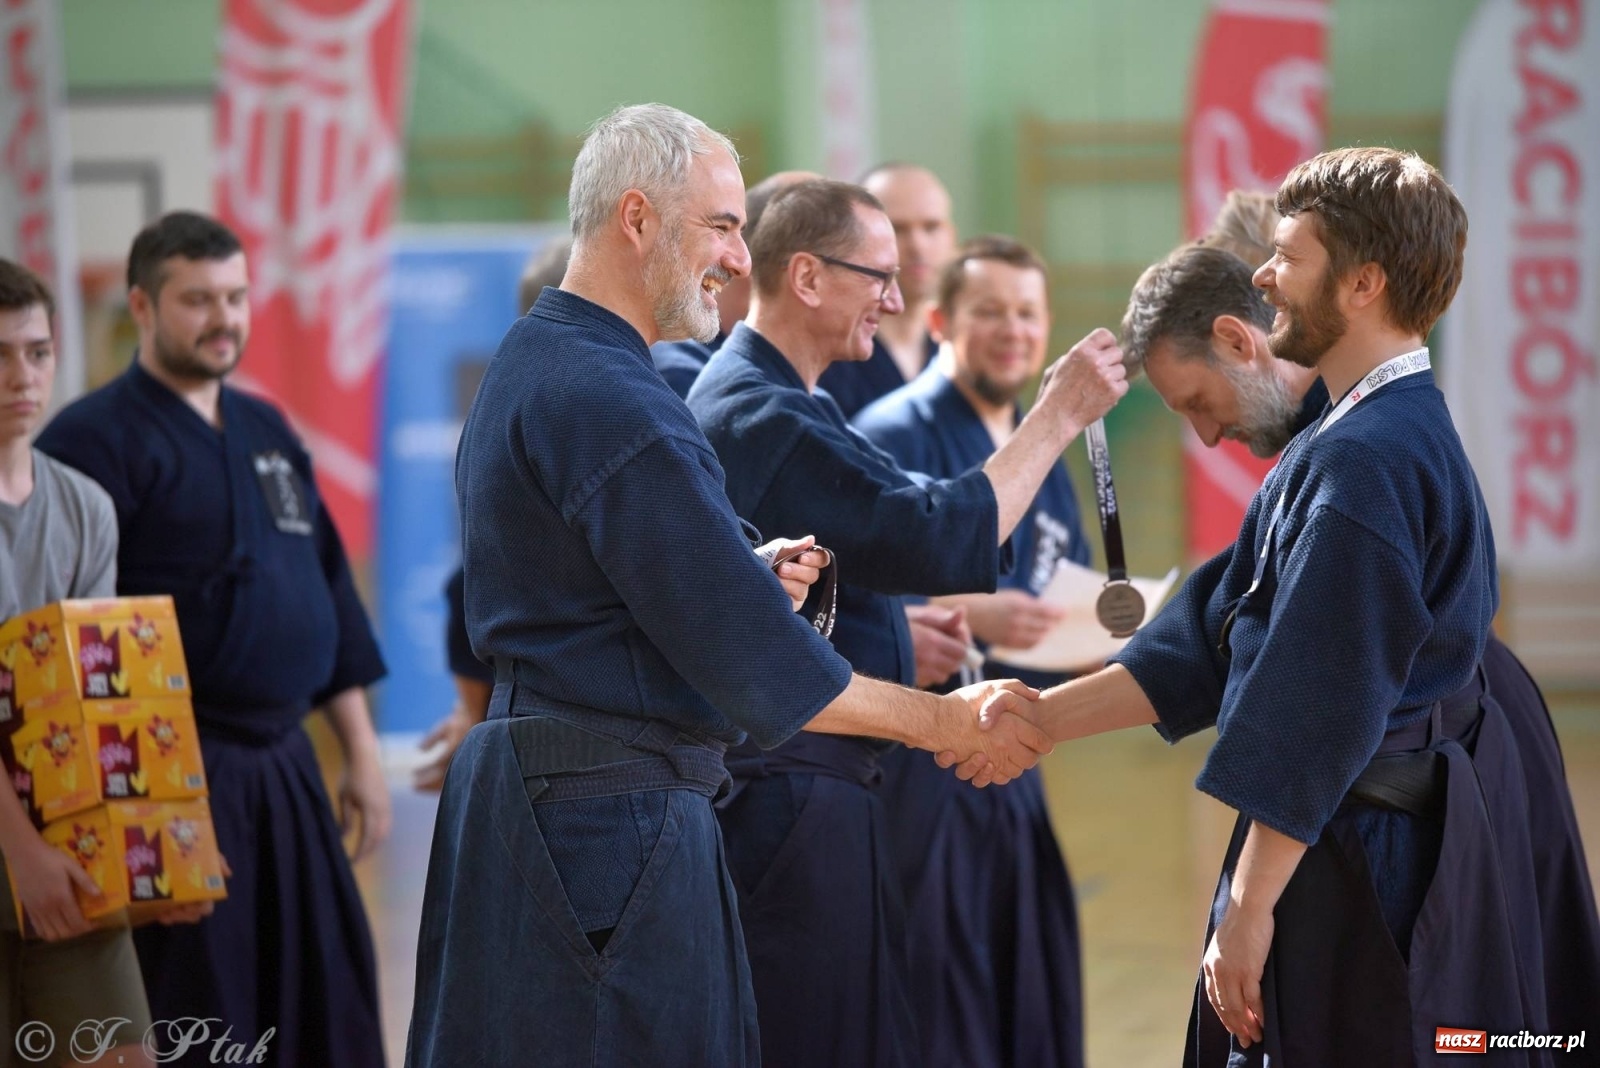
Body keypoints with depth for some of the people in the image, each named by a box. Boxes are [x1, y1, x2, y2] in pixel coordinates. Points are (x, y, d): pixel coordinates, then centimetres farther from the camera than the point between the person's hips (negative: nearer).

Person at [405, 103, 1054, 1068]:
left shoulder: (530, 367, 16)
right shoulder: (607, 401, -18)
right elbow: (751, 660, -18)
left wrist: (747, 577, 6)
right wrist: (947, 722, -7)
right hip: (611, 817, -11)